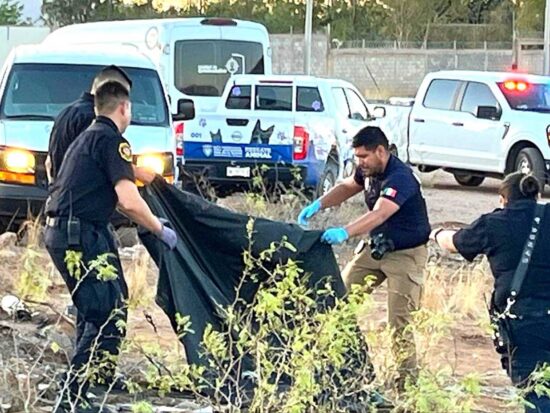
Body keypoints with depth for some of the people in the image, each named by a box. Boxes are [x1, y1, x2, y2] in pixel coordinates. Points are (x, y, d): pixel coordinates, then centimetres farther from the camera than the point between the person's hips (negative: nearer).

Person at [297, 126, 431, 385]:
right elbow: (347, 187, 19)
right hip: (376, 247, 9)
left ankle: (407, 375, -4)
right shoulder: (368, 171, -1)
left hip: (405, 254, -9)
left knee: (400, 319, -14)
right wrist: (319, 204, 1)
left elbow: (379, 214, -42)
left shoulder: (399, 178, -28)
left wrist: (345, 232, -55)